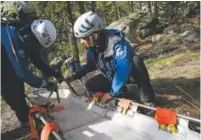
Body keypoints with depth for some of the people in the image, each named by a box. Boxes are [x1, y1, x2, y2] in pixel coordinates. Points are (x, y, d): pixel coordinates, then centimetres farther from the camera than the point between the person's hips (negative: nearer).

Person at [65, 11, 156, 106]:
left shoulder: (117, 42, -34)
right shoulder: (91, 47, -12)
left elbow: (123, 70, -39)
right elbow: (91, 65, 6)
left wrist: (112, 93, -33)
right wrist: (74, 75, -6)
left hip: (130, 73, -6)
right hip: (112, 76, 7)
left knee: (136, 60, -38)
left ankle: (148, 103, -30)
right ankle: (121, 92, 8)